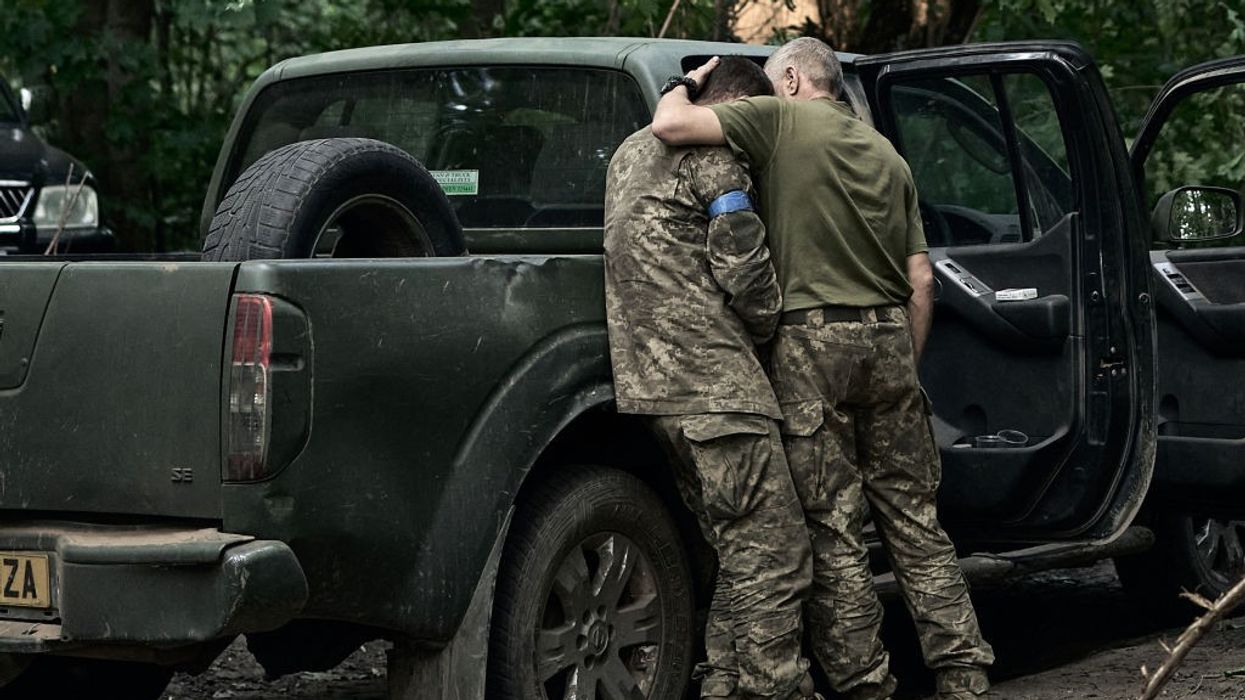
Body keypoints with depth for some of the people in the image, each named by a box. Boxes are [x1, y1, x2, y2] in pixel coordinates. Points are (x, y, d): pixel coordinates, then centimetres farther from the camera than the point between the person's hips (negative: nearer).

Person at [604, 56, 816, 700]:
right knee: (775, 555, -9)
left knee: (740, 556, 14)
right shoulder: (711, 152, -6)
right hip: (713, 381, -10)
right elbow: (742, 260, -9)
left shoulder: (631, 152, 24)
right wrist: (767, 322, 8)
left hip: (654, 379, 10)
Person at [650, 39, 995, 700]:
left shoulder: (781, 119, 1)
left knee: (833, 527, -1)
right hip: (888, 333, 6)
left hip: (813, 336, -6)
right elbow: (921, 281, 16)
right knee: (914, 520, 10)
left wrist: (689, 85, 11)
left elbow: (670, 124, -10)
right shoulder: (887, 155, 20)